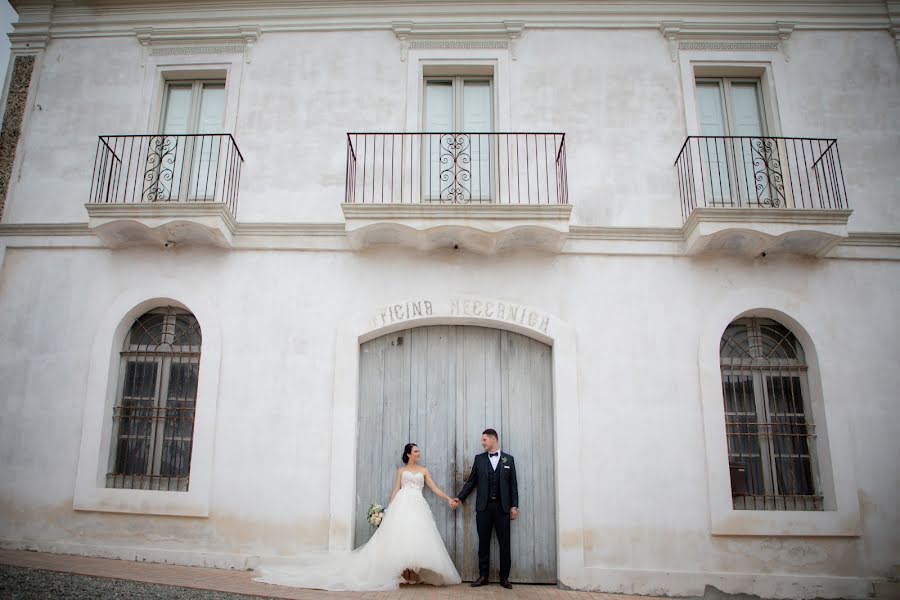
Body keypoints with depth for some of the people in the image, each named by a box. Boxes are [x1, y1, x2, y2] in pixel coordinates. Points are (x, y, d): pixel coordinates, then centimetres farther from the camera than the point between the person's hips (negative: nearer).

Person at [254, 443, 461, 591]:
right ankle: (403, 574, -9)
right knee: (401, 538, -12)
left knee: (418, 538, -10)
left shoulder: (424, 470, 18)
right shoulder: (401, 470, 16)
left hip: (418, 507, 1)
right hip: (402, 505, -1)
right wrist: (388, 509, 4)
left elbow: (435, 488, 13)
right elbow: (396, 490, 12)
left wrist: (449, 499, 3)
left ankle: (414, 575, -6)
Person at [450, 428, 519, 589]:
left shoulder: (508, 459, 6)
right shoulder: (479, 459, 8)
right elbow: (471, 482, 9)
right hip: (484, 506, 1)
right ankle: (483, 576, 12)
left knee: (504, 543, 2)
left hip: (502, 507, -1)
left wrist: (514, 505, -1)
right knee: (483, 542, 5)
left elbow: (513, 484, 5)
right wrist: (459, 498, 2)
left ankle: (504, 577, 12)